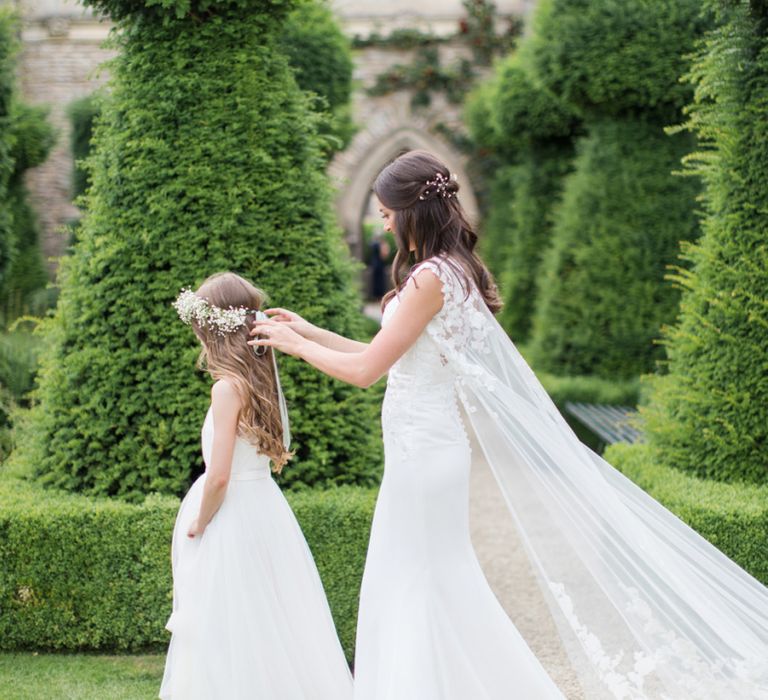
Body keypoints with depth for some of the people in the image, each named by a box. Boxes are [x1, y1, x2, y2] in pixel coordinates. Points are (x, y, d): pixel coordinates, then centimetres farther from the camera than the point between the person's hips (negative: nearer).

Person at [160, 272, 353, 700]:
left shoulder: (229, 387, -18)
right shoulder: (263, 378, 5)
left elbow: (219, 475, -20)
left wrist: (198, 523, -8)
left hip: (232, 519, -8)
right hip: (266, 508, 8)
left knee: (231, 634, 1)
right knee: (271, 626, 15)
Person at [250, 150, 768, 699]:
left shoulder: (431, 278, -18)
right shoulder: (453, 272, 11)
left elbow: (365, 370, -18)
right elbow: (384, 359, 16)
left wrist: (295, 345, -4)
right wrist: (308, 331, 18)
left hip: (423, 456, -9)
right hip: (429, 450, 9)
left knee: (417, 588, 1)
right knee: (436, 585, 16)